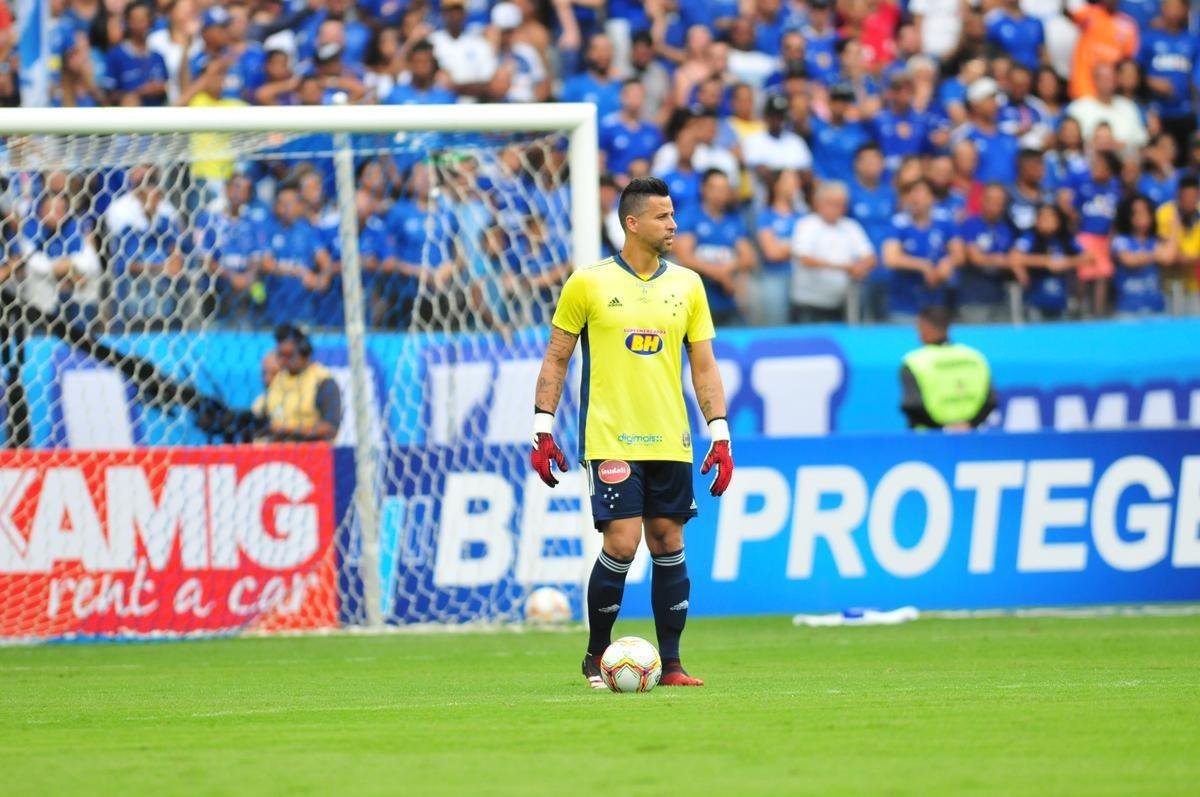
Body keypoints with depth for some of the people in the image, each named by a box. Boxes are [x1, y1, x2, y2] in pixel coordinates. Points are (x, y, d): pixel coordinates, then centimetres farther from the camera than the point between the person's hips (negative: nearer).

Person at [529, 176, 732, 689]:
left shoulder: (687, 285, 8)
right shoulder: (589, 283, -2)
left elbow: (703, 366, 10)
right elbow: (556, 359, 4)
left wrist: (720, 435, 2)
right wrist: (543, 430, -1)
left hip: (670, 443, 4)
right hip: (610, 440, -4)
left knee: (669, 545, 3)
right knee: (622, 542, -12)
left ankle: (670, 663, 9)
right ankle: (596, 656, 6)